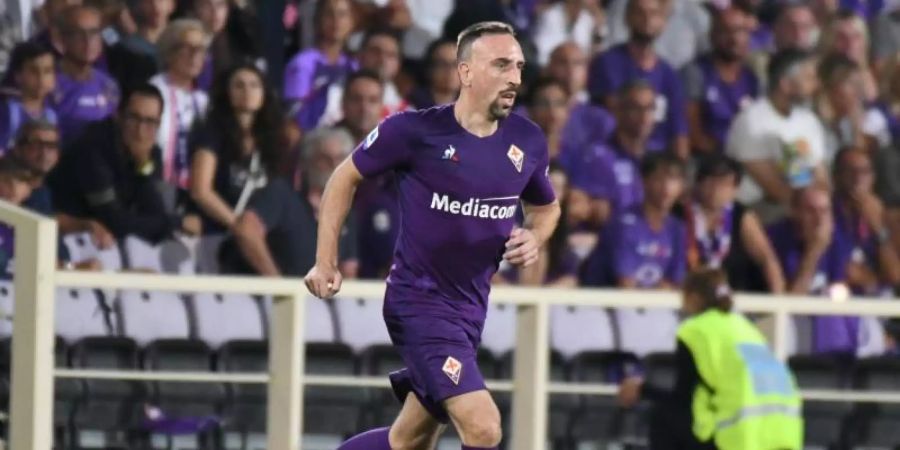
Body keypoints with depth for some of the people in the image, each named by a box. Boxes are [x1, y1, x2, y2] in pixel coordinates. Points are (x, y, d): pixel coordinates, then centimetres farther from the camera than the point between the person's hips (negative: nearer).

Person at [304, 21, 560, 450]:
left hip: (470, 309, 7)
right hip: (418, 301, -7)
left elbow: (546, 207, 21)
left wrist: (534, 239, -2)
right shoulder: (415, 130, -14)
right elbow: (345, 178, 2)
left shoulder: (527, 141, 1)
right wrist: (326, 262, -2)